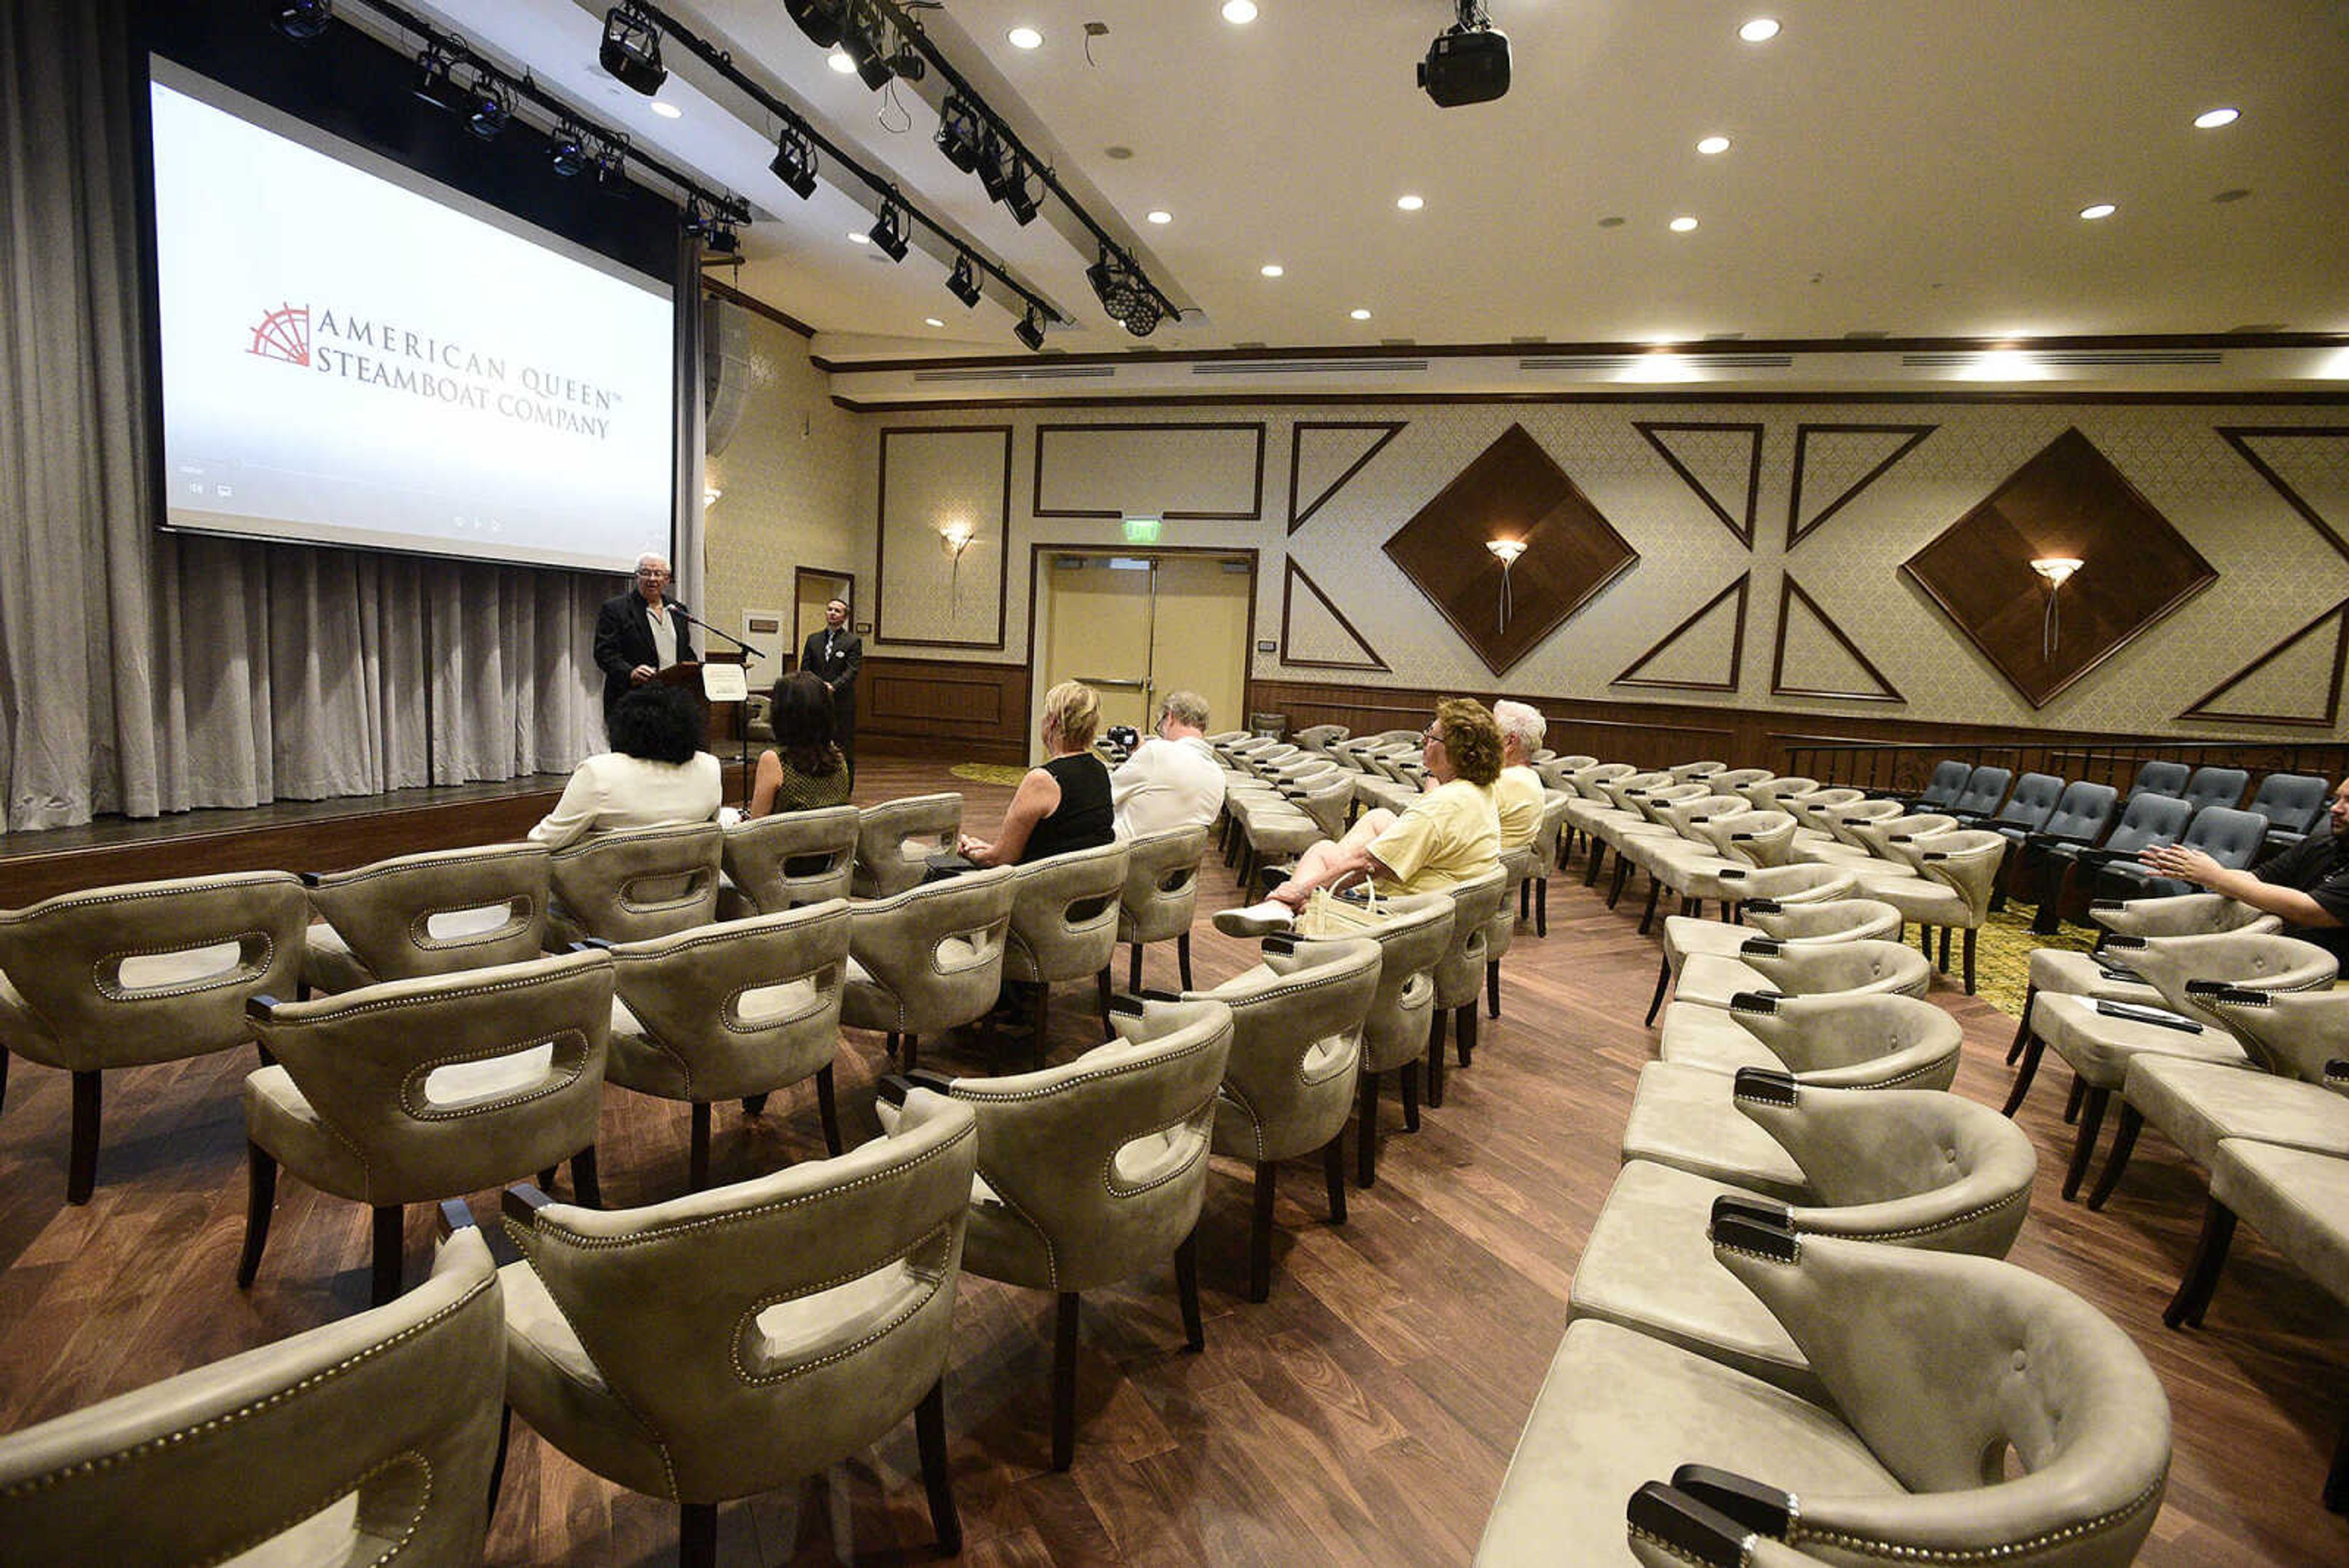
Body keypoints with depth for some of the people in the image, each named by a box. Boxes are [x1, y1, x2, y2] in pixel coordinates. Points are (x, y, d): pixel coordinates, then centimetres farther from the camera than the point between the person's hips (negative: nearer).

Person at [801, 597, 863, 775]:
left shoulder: (853, 641, 1)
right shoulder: (813, 639, 14)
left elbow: (852, 671, -8)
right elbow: (805, 668, 9)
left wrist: (833, 686, -22)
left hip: (842, 702, -4)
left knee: (844, 753, 0)